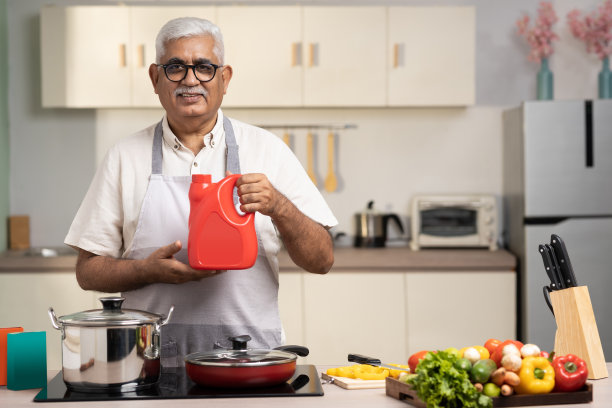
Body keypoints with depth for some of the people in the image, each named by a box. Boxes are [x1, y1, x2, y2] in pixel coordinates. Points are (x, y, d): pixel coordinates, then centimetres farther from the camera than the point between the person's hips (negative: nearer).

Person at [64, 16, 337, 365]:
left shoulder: (267, 150, 8)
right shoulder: (125, 157, 9)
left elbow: (322, 260, 5)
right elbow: (88, 271, 9)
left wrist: (278, 207, -12)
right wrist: (150, 270, -9)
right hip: (154, 360, 0)